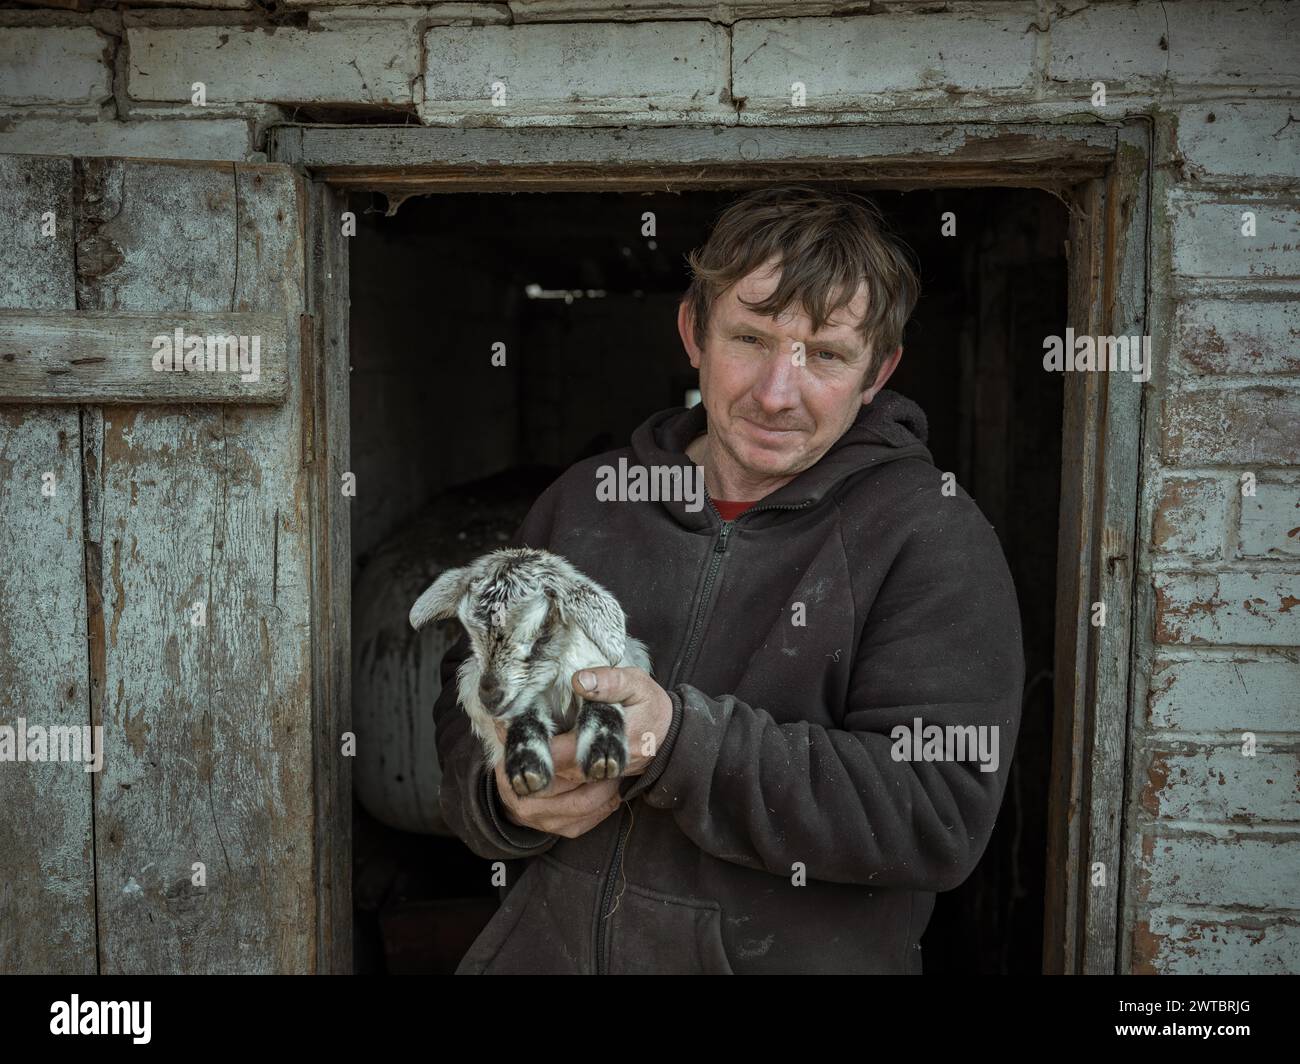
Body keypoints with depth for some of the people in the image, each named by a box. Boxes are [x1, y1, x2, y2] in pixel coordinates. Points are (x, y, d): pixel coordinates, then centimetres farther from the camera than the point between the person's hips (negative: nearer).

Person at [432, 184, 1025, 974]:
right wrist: (506, 796, -6)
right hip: (551, 942, 3)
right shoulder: (587, 498, 9)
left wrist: (680, 740, -21)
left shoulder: (931, 534, -6)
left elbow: (942, 812, -14)